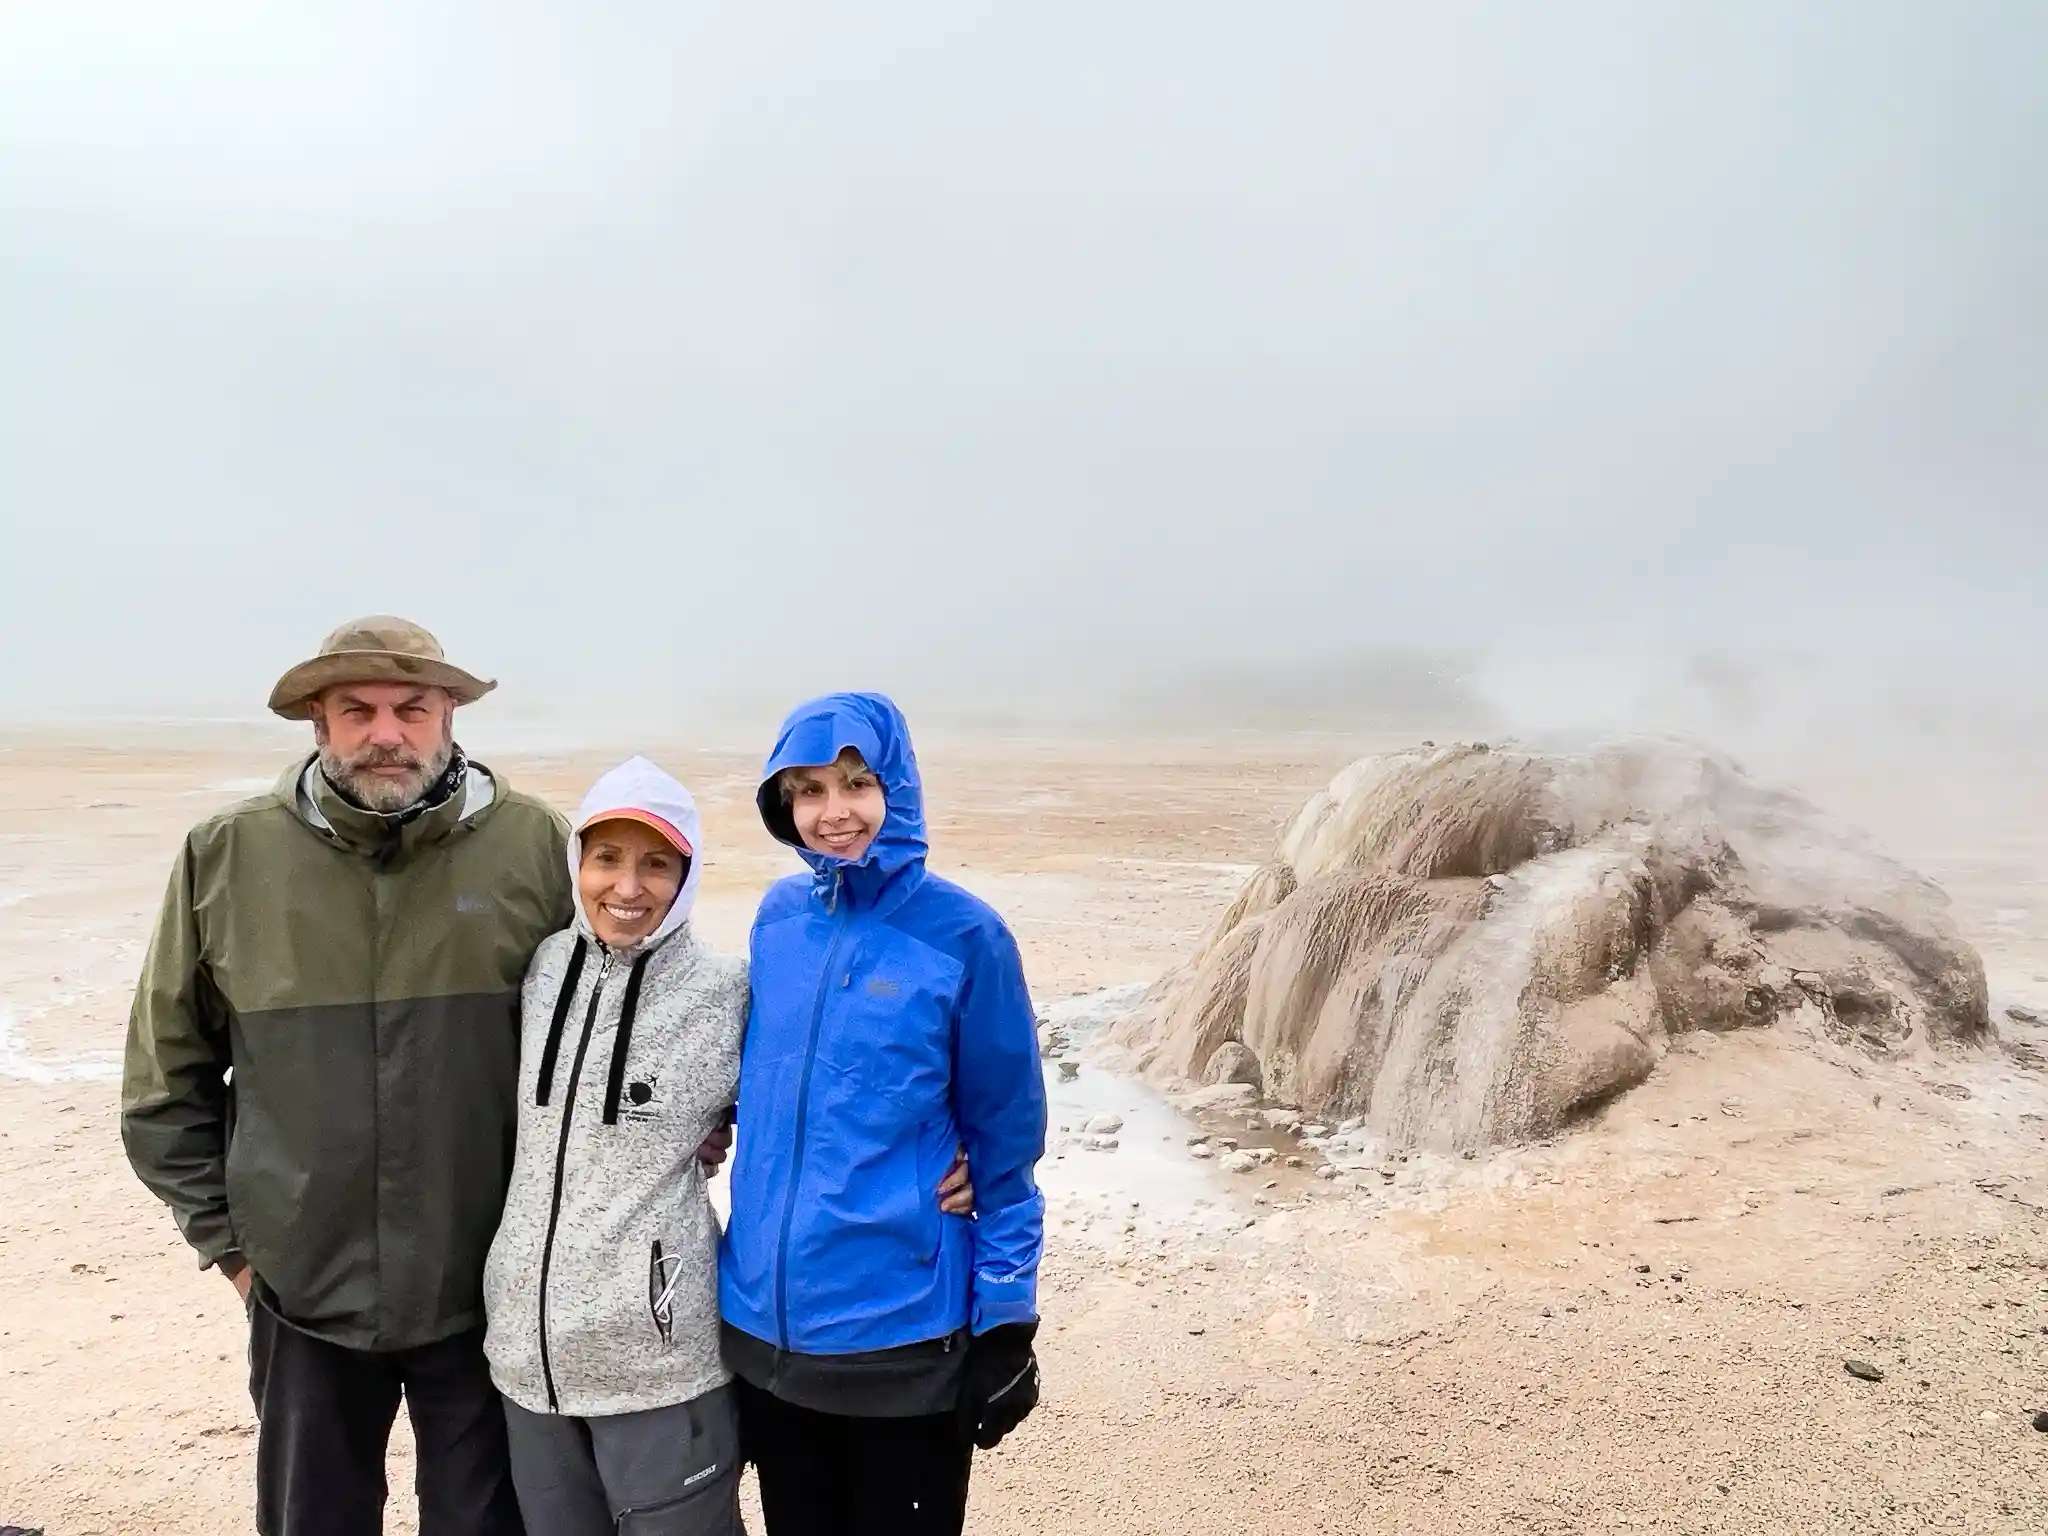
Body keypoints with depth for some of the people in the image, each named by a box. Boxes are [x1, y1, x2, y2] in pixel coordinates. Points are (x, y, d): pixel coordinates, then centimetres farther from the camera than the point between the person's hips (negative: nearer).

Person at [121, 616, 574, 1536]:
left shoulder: (536, 847, -9)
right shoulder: (226, 856, -5)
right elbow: (167, 1074, 5)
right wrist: (225, 1236, 4)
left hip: (489, 1288, -1)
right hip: (305, 1291, 2)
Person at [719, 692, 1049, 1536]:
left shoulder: (962, 935, -13)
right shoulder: (777, 918, 0)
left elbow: (1004, 1145, -8)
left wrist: (1006, 1323, -6)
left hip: (904, 1333, -4)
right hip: (766, 1325, 4)